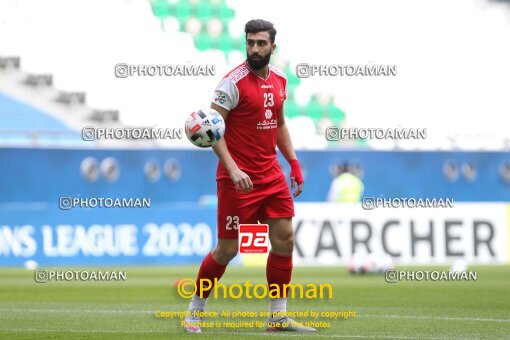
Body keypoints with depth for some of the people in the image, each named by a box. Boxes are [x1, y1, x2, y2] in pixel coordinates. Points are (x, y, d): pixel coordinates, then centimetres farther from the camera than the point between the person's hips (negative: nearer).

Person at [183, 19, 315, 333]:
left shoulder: (279, 79, 8)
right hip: (238, 177, -6)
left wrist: (294, 163, 14)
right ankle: (195, 310, 16)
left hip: (271, 174, 6)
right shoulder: (234, 82, -14)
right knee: (228, 249, -3)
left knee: (285, 239, 1)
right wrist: (233, 169, -25)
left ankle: (278, 316, 10)